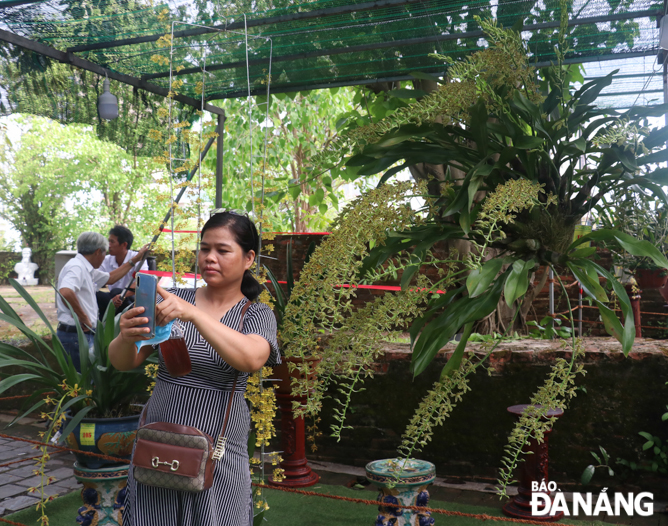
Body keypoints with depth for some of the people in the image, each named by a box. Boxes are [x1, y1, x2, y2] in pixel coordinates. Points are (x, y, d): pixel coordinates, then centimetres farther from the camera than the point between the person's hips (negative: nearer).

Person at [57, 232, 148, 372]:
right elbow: (65, 292, -32)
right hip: (75, 334, -10)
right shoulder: (77, 266, -14)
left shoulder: (87, 269, 16)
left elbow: (110, 277, 32)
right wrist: (83, 317, -21)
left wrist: (135, 260, 35)